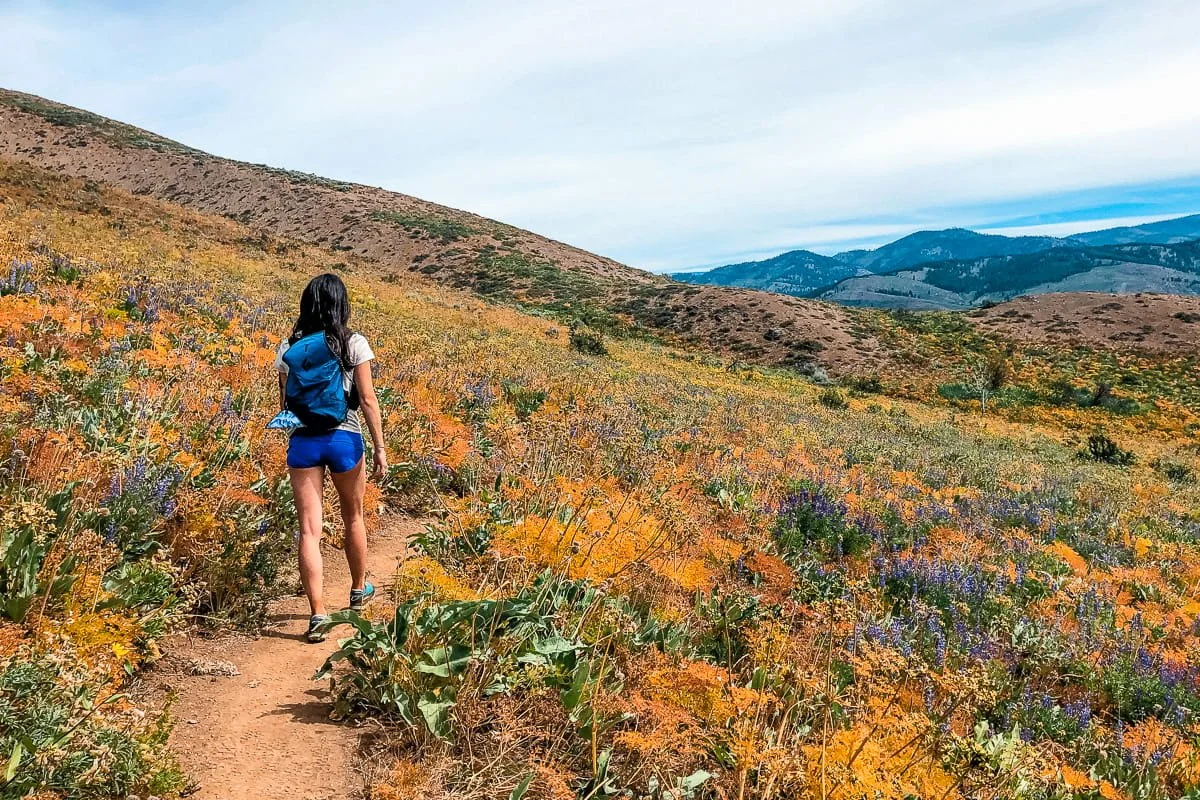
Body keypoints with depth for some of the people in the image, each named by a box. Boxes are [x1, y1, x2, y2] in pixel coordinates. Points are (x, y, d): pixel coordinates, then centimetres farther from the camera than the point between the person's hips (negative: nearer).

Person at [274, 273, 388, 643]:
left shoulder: (288, 348, 3)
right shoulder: (355, 344, -6)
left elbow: (285, 401, 8)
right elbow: (367, 399, -9)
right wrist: (380, 447, -6)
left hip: (302, 441, 1)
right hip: (344, 439, -1)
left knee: (309, 529, 1)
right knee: (353, 517, 20)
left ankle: (317, 614, -5)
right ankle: (359, 590, 39)